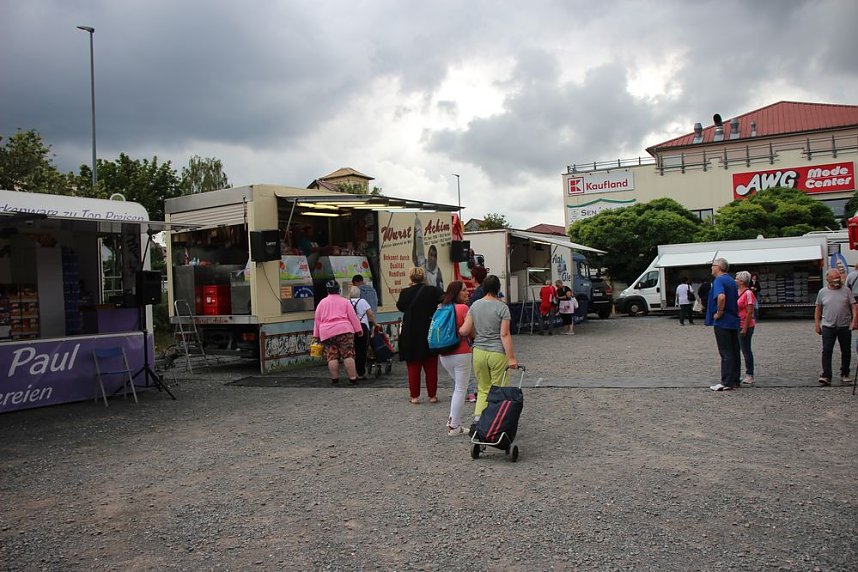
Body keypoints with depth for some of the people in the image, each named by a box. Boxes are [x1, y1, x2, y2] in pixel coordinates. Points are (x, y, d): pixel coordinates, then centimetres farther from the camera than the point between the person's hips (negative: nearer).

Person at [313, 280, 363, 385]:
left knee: (332, 356, 5)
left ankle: (335, 378, 6)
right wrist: (358, 330, 7)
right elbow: (353, 317, 3)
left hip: (327, 333, 2)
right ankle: (352, 378, -6)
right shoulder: (344, 301, 7)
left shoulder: (321, 303, 14)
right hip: (344, 330, -2)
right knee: (348, 355, -4)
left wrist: (317, 335, 17)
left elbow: (317, 320, 14)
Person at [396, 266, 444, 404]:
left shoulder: (405, 293, -8)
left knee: (413, 367, 7)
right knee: (431, 367, 11)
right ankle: (432, 395, 15)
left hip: (410, 336, -1)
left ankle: (415, 396, 9)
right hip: (429, 335, 1)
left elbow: (400, 306, 7)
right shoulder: (432, 291, -7)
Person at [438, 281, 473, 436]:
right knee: (460, 389, 4)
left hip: (444, 355, 7)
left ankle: (453, 420, 21)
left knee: (457, 387, 22)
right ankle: (454, 426, 8)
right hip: (461, 354, -7)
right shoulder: (463, 308, -13)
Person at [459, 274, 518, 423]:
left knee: (483, 389, 15)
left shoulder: (475, 305, 4)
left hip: (479, 352, 4)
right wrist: (511, 358, -11)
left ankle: (478, 417, 3)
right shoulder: (502, 307, -8)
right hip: (497, 354, -4)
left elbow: (464, 331, -1)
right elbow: (505, 335, -13)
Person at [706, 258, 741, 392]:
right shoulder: (731, 280, 15)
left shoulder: (719, 280, -14)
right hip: (734, 321, 9)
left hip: (722, 322, -9)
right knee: (734, 352, 12)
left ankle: (727, 383, -3)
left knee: (726, 353, -6)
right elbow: (736, 299, 23)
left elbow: (721, 297, -32)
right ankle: (735, 381, 18)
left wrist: (719, 313, -21)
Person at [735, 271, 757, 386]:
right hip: (737, 326, 9)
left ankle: (749, 376, 6)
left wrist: (745, 328, -20)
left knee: (746, 350, -2)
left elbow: (750, 312, -18)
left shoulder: (748, 293, -15)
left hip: (745, 326, -9)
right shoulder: (737, 292, 12)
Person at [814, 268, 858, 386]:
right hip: (828, 327, -1)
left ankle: (845, 375, 22)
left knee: (846, 352, 8)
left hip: (845, 327, 1)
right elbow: (818, 309, 10)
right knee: (826, 351, -8)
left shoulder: (846, 291, 4)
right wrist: (817, 324, 5)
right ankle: (826, 376, -7)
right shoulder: (822, 292, 5)